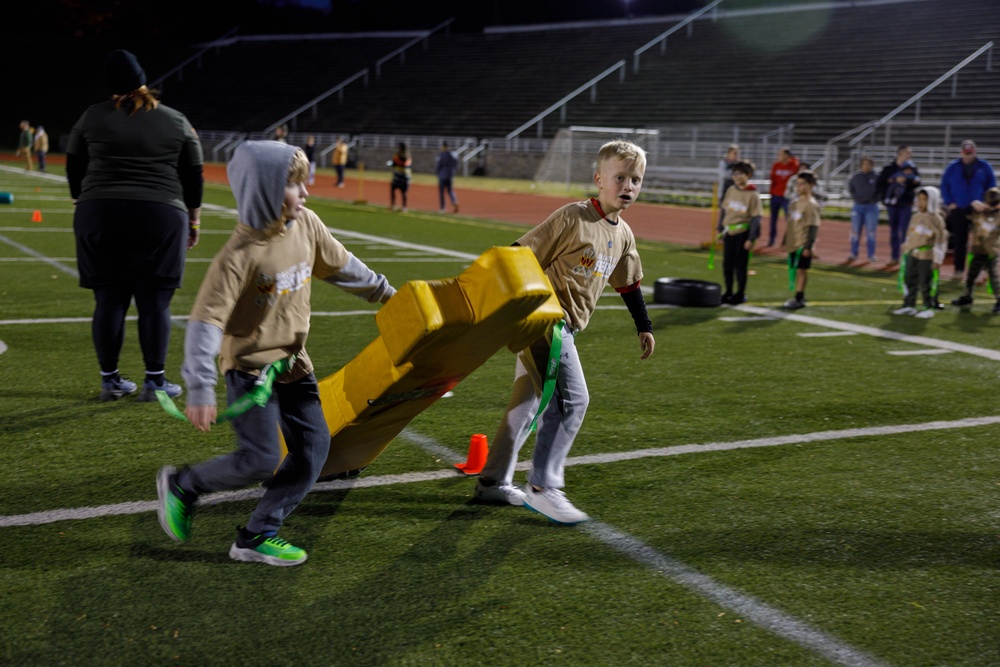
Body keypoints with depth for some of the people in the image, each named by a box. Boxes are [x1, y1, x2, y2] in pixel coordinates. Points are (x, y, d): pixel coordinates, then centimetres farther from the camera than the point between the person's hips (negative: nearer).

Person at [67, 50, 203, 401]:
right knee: (154, 303, 2)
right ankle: (155, 381, 3)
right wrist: (193, 218, 16)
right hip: (160, 216, -1)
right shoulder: (176, 122, 5)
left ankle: (110, 380, 11)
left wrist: (86, 203, 24)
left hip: (100, 215, 1)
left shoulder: (93, 117, 7)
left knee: (109, 301, 6)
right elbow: (193, 177, 7)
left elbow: (74, 168, 12)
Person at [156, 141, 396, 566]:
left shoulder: (306, 225, -4)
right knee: (260, 459, -10)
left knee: (314, 447, 2)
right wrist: (200, 391, -30)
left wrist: (383, 292, 26)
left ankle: (257, 537, 12)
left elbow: (340, 266, 15)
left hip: (292, 361, 7)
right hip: (249, 364, -7)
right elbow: (205, 322, -24)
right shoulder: (239, 256, -23)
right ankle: (180, 485, 17)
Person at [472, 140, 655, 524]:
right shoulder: (572, 218, -14)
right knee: (572, 398, -15)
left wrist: (644, 327, 28)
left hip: (566, 327, 8)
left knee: (529, 402, 12)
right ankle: (543, 486, -7)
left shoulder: (623, 236, 10)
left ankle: (493, 482, 22)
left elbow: (628, 284, 24)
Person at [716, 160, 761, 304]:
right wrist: (721, 229, 12)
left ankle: (741, 293, 14)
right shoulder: (730, 191, 5)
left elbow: (756, 218, -10)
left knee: (740, 265, 2)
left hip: (743, 233, -5)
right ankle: (728, 292, 22)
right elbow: (723, 210, 13)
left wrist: (751, 239, -14)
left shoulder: (753, 195, -10)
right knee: (727, 264, 9)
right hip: (729, 233, 5)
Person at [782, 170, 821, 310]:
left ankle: (799, 299, -1)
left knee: (801, 270, -5)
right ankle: (799, 297, 21)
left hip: (803, 245, -8)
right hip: (793, 244, 8)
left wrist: (809, 246, -20)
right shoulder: (795, 203, 13)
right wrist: (785, 241, 21)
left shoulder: (811, 204, -12)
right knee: (794, 270, 11)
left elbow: (813, 227, -16)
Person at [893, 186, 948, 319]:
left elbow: (941, 240, -9)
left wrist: (937, 259, -11)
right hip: (912, 255, 7)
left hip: (927, 257, -7)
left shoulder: (936, 219, -9)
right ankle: (909, 305, 20)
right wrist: (906, 250, 21)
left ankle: (929, 308, 8)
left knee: (926, 283, -2)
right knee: (910, 280, 10)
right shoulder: (915, 218, 11)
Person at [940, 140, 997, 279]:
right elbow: (944, 186, 6)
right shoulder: (952, 167, 2)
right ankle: (958, 269, 13)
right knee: (959, 240, 5)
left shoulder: (984, 167, 1)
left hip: (978, 210, -1)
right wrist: (949, 203, -4)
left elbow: (991, 187, 5)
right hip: (958, 210, 1)